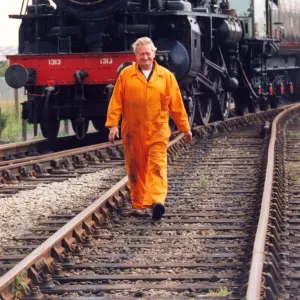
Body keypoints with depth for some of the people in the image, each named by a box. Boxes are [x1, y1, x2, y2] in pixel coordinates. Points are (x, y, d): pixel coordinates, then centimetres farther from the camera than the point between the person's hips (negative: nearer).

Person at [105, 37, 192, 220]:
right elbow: (116, 102, 2)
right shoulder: (126, 75, 3)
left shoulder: (166, 76, 4)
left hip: (157, 131, -1)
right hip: (133, 131, 1)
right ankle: (139, 203, 17)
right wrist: (113, 124, -5)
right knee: (136, 168, 7)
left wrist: (185, 127, 10)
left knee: (157, 165, -13)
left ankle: (157, 201, -24)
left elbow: (177, 104, 7)